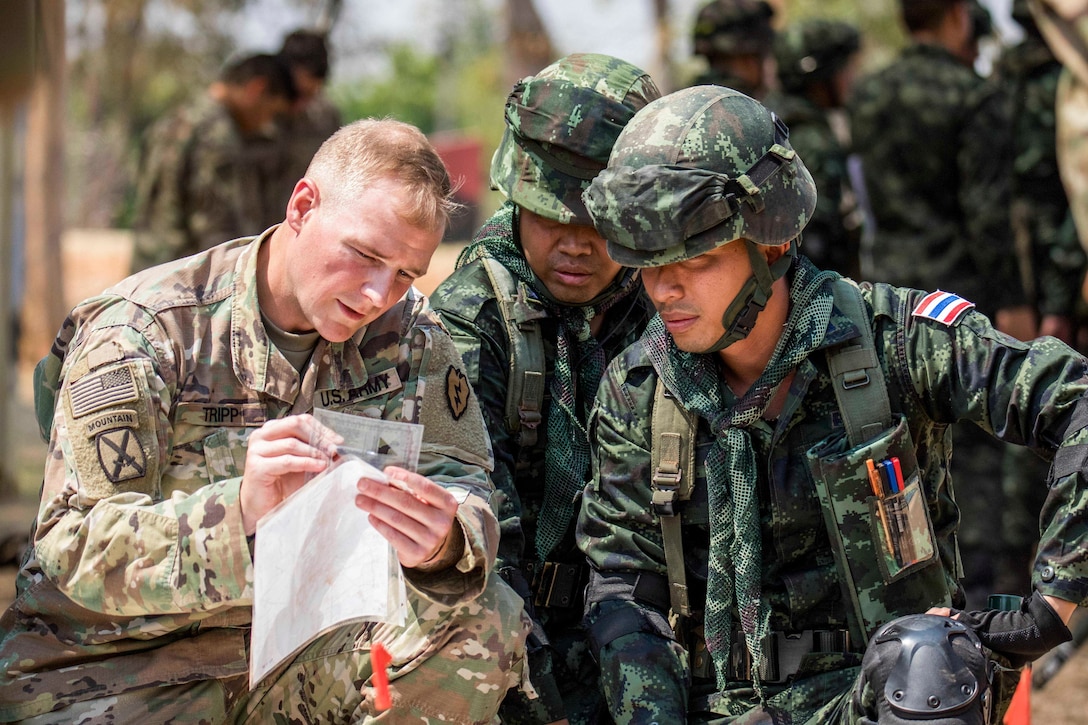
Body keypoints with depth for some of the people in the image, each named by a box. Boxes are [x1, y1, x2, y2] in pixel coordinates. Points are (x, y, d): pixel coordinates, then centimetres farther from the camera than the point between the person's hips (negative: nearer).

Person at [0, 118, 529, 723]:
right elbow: (74, 547, -20)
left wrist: (442, 544, -34)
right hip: (119, 666, -4)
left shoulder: (407, 331, 1)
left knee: (488, 620, -19)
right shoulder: (143, 329, -14)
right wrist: (239, 512, -39)